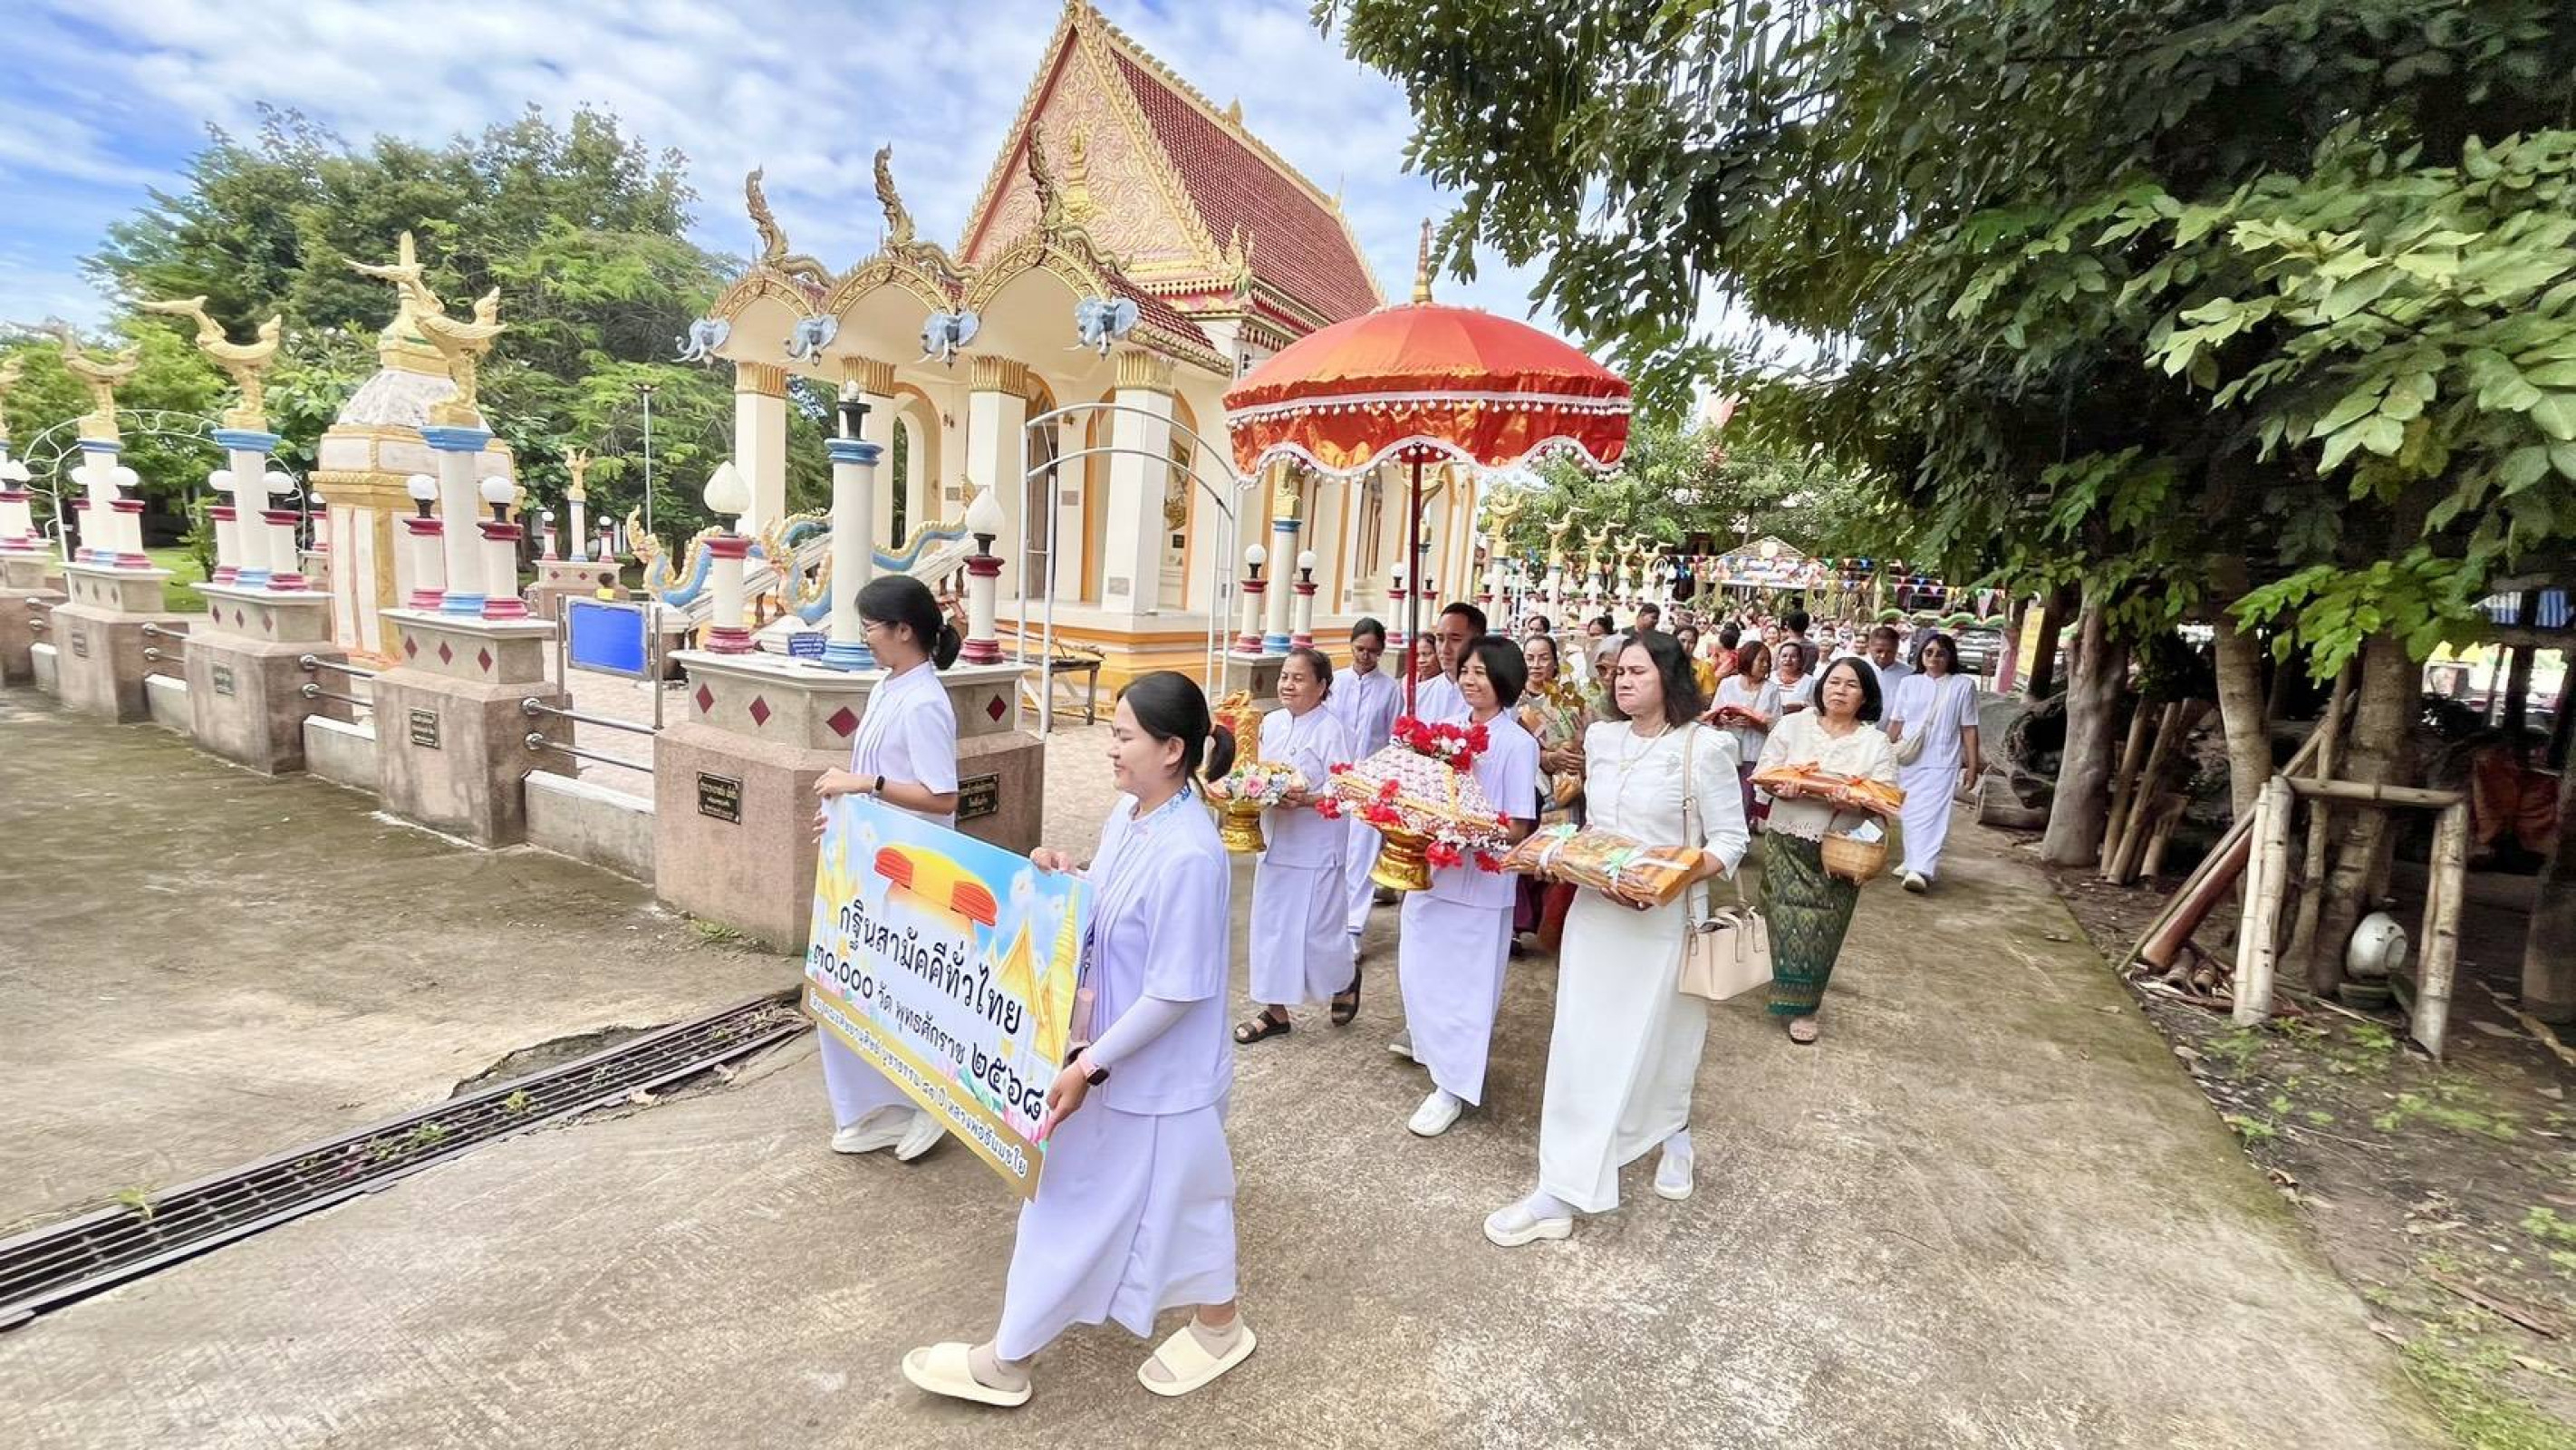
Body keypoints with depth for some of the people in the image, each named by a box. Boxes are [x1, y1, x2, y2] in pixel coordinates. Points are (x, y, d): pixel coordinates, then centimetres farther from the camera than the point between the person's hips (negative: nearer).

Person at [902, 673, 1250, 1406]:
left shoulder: (1189, 853, -30)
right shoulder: (1126, 815, -1)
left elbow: (1176, 992, -26)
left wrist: (1089, 1065, -21)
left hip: (1161, 1071, -10)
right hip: (1118, 1051, 10)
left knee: (1175, 1197, 12)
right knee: (1069, 1192, 21)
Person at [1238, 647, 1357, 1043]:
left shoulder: (1331, 729, -15)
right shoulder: (1271, 723, 5)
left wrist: (1304, 800, -30)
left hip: (1315, 847, -6)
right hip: (1275, 842, 7)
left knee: (1315, 930, 3)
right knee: (1270, 926, 11)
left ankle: (1347, 975, 35)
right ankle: (1275, 1010, 24)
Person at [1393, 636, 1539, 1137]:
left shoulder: (1518, 744, -13)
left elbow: (1518, 828, -13)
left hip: (1479, 879, -6)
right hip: (1429, 869, 6)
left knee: (1464, 980, 5)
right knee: (1419, 966, 19)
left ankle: (1454, 1085, 19)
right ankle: (1428, 1036, 45)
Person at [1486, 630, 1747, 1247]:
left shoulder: (1703, 747, -11)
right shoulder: (1601, 738, 7)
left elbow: (1730, 841, -10)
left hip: (1662, 921, -5)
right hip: (1595, 911, 5)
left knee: (1653, 1041, 9)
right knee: (1581, 1043, 6)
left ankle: (1672, 1132, 39)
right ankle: (1560, 1194, 16)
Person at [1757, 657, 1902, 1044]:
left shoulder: (1876, 743, 0)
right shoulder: (1793, 725, 1)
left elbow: (1885, 799, -7)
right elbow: (1762, 772, -1)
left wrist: (1856, 800, -28)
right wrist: (1782, 786, -23)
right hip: (1787, 842, 0)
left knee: (1821, 925, 5)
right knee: (1786, 919, 2)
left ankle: (1803, 1005, 19)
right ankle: (1787, 990, 26)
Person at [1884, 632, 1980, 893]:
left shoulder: (1963, 685, 1)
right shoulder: (1909, 683, 8)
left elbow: (1969, 729, 1)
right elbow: (1895, 723, 11)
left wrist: (1972, 766, -1)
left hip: (1942, 763, -3)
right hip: (1909, 760, 3)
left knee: (1933, 815, -12)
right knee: (1911, 813, 8)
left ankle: (1922, 870, -21)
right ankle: (1913, 861, 21)